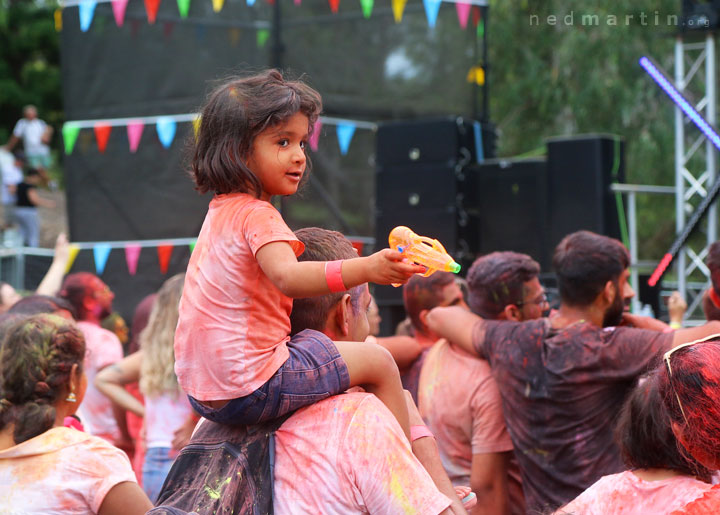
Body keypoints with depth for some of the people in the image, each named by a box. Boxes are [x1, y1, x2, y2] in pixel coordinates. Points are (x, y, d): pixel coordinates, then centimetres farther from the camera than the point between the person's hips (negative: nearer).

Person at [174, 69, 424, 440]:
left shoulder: (220, 212, 14)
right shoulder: (256, 215, -16)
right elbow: (288, 277, -34)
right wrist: (367, 269, -44)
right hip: (251, 388, -10)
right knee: (378, 363, 0)